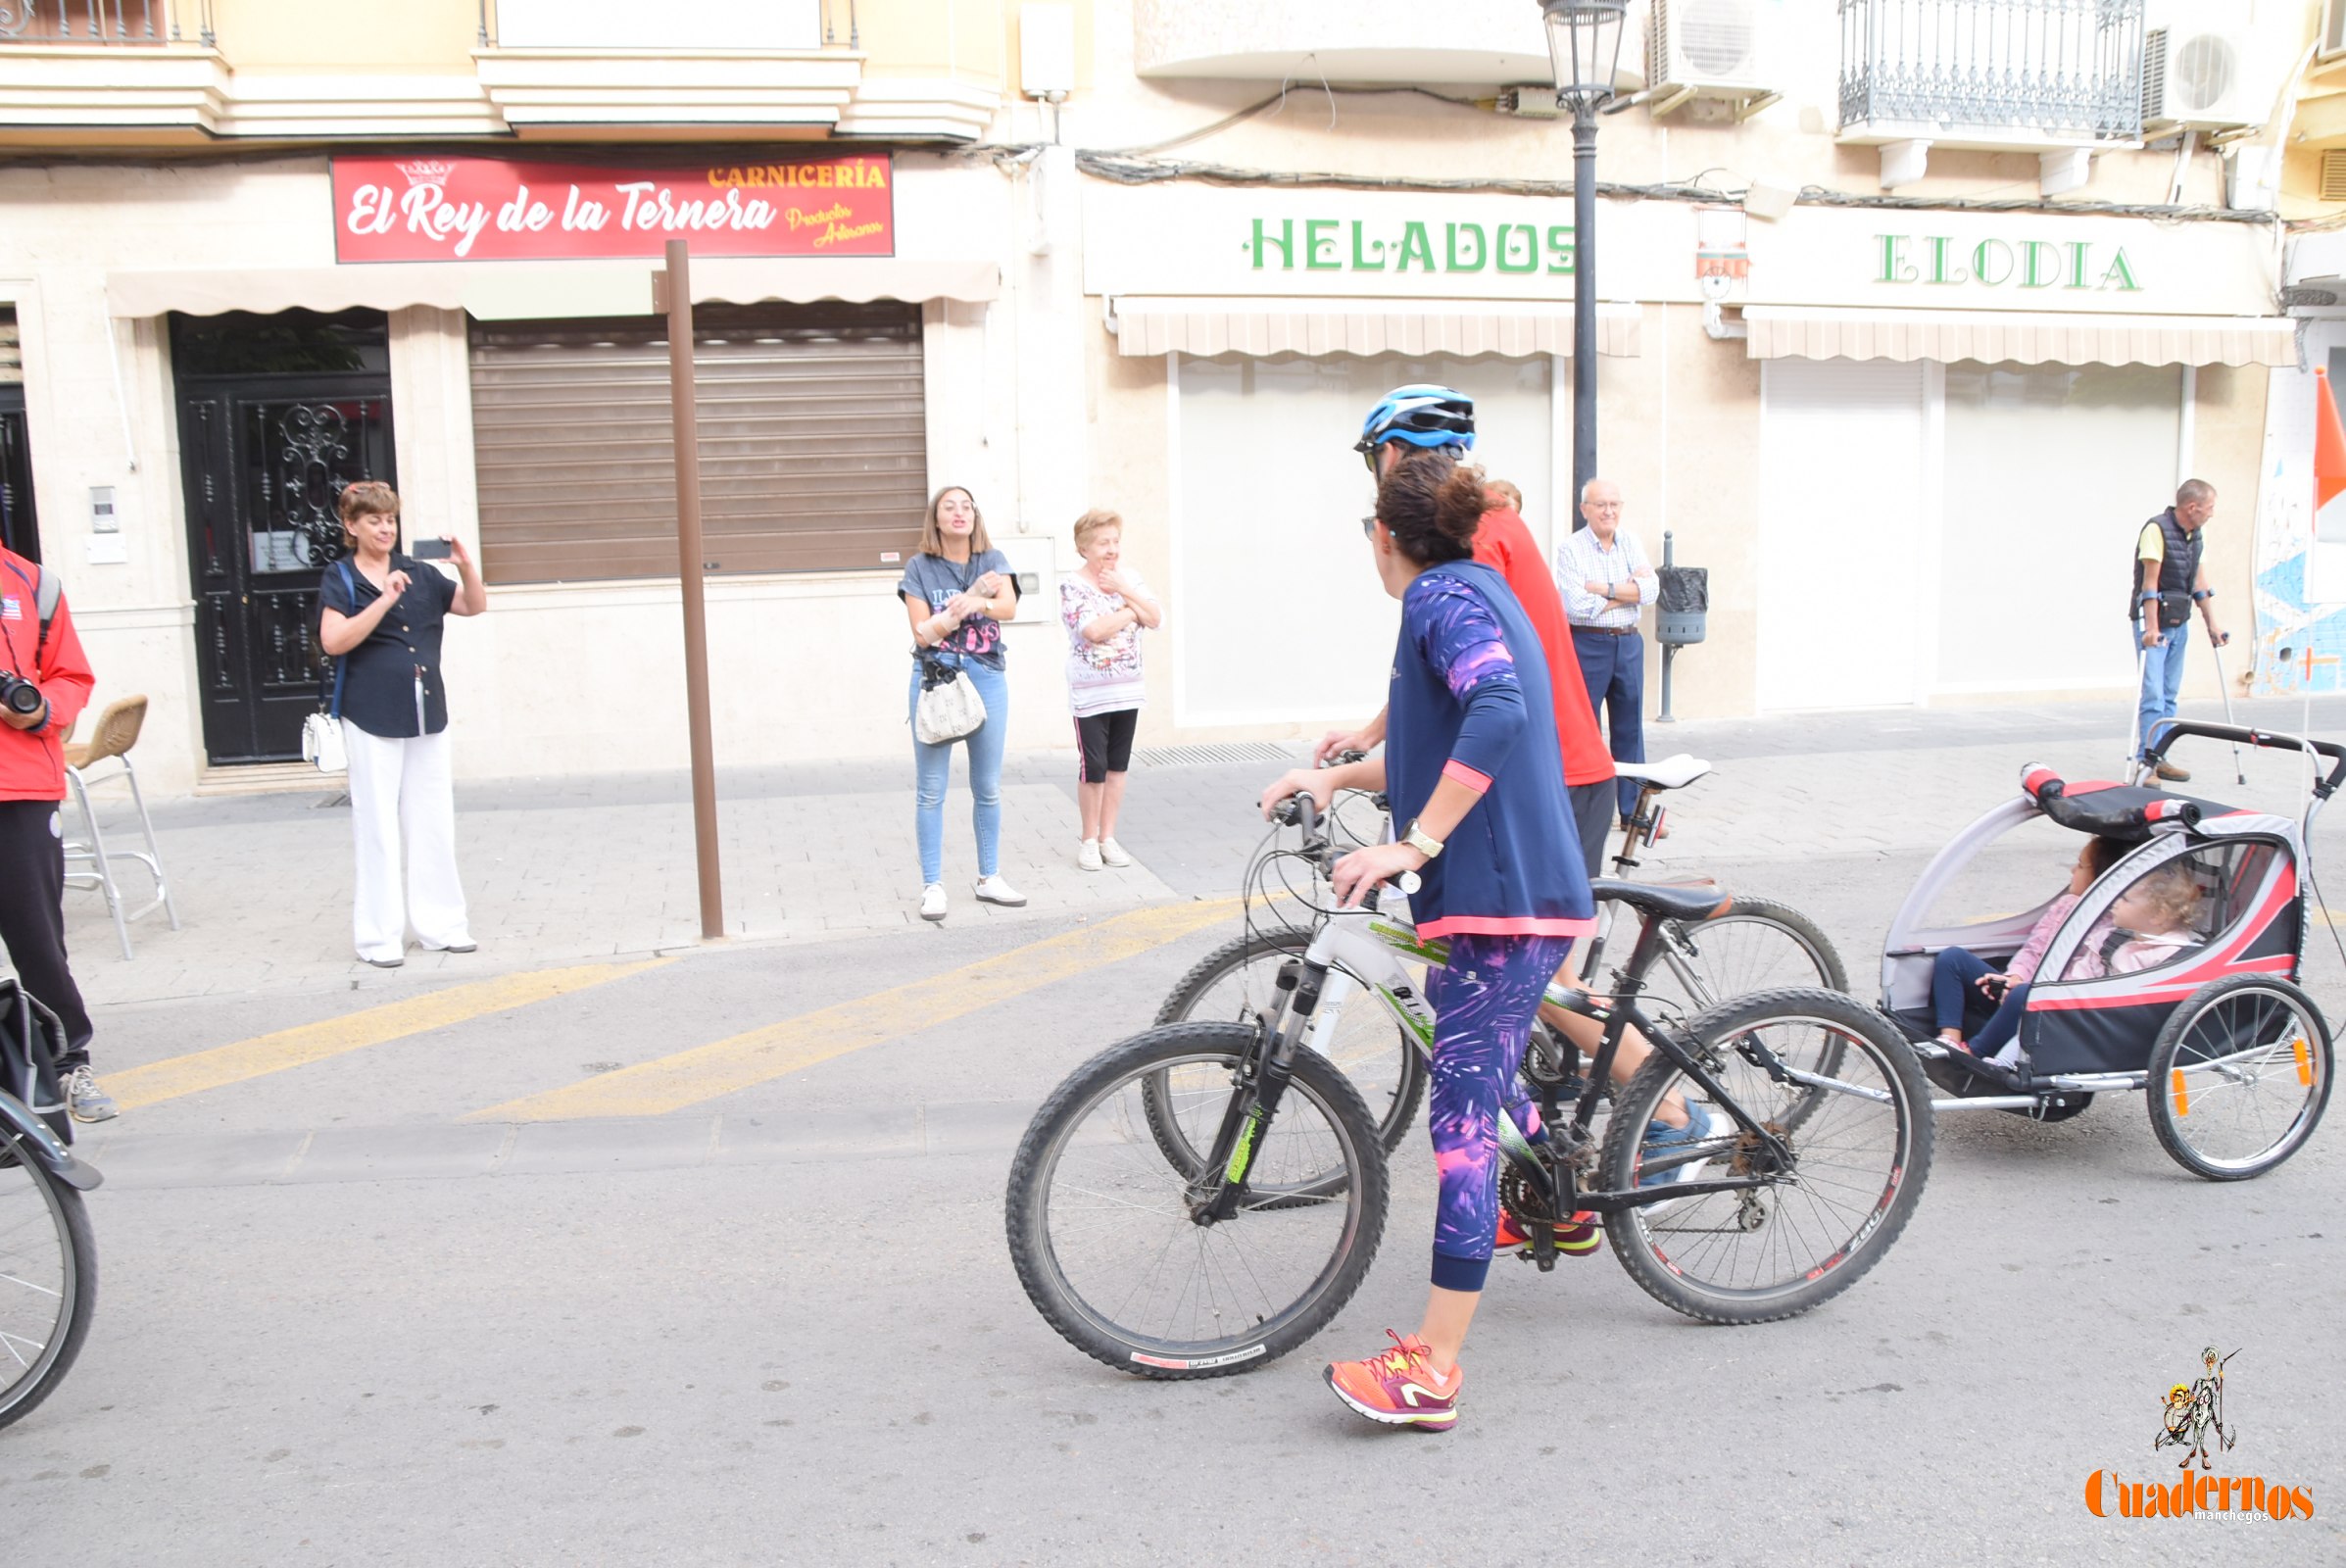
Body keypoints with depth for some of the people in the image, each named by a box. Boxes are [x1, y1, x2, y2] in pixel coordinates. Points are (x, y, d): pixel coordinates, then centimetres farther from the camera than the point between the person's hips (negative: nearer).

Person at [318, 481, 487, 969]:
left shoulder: (417, 573, 10)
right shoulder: (340, 578, -1)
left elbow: (475, 605, 14)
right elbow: (333, 640, -15)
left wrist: (465, 564, -3)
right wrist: (384, 600, -23)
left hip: (427, 711, 4)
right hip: (372, 715, -4)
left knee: (433, 821, 9)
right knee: (377, 826, 0)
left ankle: (440, 923, 17)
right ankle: (379, 934, 7)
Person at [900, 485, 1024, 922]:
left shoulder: (992, 560, 5)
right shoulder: (920, 568, 0)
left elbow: (1009, 606, -13)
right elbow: (922, 633, -8)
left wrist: (974, 604, -35)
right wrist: (972, 597, -20)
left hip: (986, 678, 2)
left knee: (988, 787, 11)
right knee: (930, 790, -1)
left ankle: (989, 878, 22)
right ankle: (932, 885, 5)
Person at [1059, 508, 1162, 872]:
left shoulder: (1129, 577, 6)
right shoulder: (1073, 585, -10)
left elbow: (1156, 620, -3)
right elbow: (1092, 630, -23)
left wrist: (1124, 590, -13)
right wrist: (1132, 610, -12)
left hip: (1128, 691, 5)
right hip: (1090, 694, -5)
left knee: (1118, 766, 10)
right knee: (1093, 768, -1)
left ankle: (1108, 838, 20)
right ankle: (1089, 840, 14)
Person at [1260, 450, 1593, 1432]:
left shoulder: (1442, 598, -10)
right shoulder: (1477, 591, 21)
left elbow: (1497, 712, -29)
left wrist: (1411, 845, -31)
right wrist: (1339, 777, 23)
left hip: (1501, 898, -11)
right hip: (1524, 885, 11)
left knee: (1464, 1112, -12)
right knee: (1483, 1073, 30)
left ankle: (1432, 1370, -12)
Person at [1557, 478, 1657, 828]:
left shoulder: (1630, 542, 9)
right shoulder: (1570, 549, -7)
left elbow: (1651, 590, -3)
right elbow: (1577, 605, -19)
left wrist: (1605, 589, -13)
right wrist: (1629, 592, -9)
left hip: (1628, 644, 5)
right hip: (1587, 645, -5)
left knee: (1630, 729, 10)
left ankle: (1633, 811, 17)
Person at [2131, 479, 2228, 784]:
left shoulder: (2196, 537, 8)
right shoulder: (2156, 529, -16)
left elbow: (2200, 585, 11)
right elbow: (2150, 582, -20)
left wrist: (2212, 625, 8)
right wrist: (2151, 628, -24)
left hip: (2179, 623, 8)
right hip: (2153, 622, -8)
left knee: (2169, 695, 10)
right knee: (2152, 694, -12)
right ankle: (2148, 759, -10)